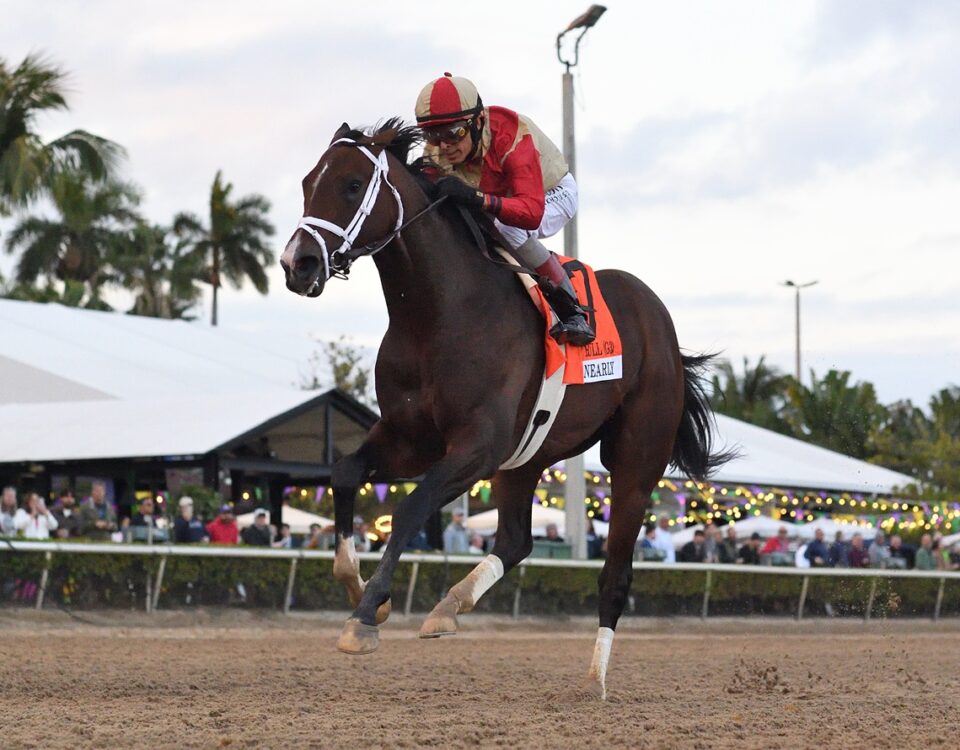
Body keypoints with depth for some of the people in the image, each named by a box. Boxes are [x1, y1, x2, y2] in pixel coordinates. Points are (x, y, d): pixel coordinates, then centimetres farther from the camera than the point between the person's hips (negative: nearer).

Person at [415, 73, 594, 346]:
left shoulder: (510, 137, -41)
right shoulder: (437, 152, -23)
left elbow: (532, 212, -53)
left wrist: (476, 198, -68)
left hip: (552, 193, -6)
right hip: (503, 198, 6)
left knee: (507, 227, -36)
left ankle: (572, 311, -26)